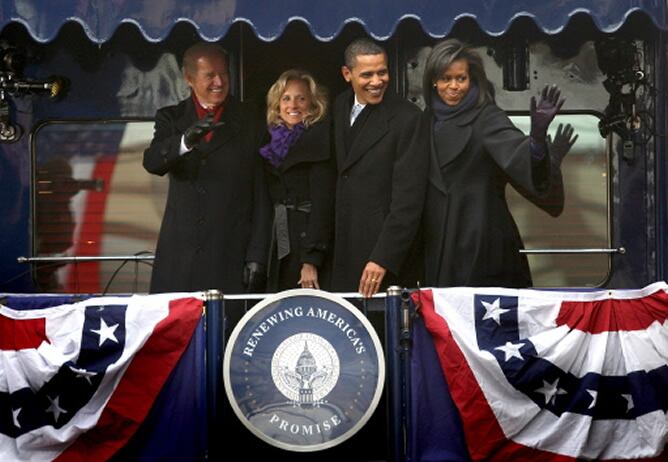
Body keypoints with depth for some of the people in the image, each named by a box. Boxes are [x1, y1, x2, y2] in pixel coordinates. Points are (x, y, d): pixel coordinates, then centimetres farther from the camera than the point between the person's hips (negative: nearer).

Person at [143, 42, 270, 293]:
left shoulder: (248, 123, 5)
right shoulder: (171, 118, 10)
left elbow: (261, 195, 4)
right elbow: (151, 162, -10)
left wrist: (257, 256, -2)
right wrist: (186, 140, -30)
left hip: (232, 254, -1)